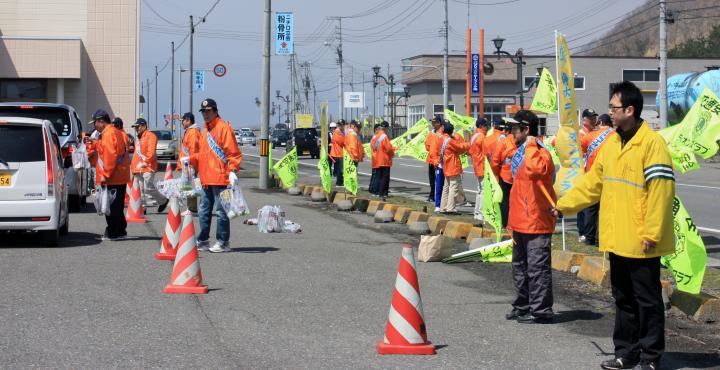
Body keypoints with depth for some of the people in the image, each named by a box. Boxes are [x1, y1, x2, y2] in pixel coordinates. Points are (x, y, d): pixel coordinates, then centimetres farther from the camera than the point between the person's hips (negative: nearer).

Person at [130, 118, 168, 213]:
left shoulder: (150, 136, -7)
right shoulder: (138, 137, 22)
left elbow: (151, 152, -16)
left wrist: (145, 162, -21)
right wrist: (133, 166, 19)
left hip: (148, 167, -9)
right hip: (138, 168, 9)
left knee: (148, 188, -12)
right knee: (141, 189, 7)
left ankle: (163, 201, 6)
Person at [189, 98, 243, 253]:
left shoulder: (224, 128, -7)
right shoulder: (205, 130, 19)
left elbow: (233, 152, -12)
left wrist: (232, 171, -21)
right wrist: (191, 159, 10)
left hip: (220, 179, -9)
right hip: (206, 179, 9)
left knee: (221, 211, -4)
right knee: (204, 210, 13)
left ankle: (223, 242, 1)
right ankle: (203, 241, 20)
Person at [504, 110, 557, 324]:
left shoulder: (540, 153, -15)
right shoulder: (519, 153, 15)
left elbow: (534, 169, -41)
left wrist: (531, 145, -27)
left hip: (536, 223, -10)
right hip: (521, 223, 10)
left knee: (537, 268, -5)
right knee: (520, 266, 18)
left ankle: (541, 311, 0)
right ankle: (522, 306, 29)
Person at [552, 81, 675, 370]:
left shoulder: (652, 143, -14)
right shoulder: (611, 143, 11)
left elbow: (661, 190, -18)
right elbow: (593, 182, 17)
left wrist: (652, 232, -19)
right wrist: (564, 205, 11)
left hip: (640, 241, -8)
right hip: (616, 238, 8)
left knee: (647, 298, 2)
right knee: (623, 298, 14)